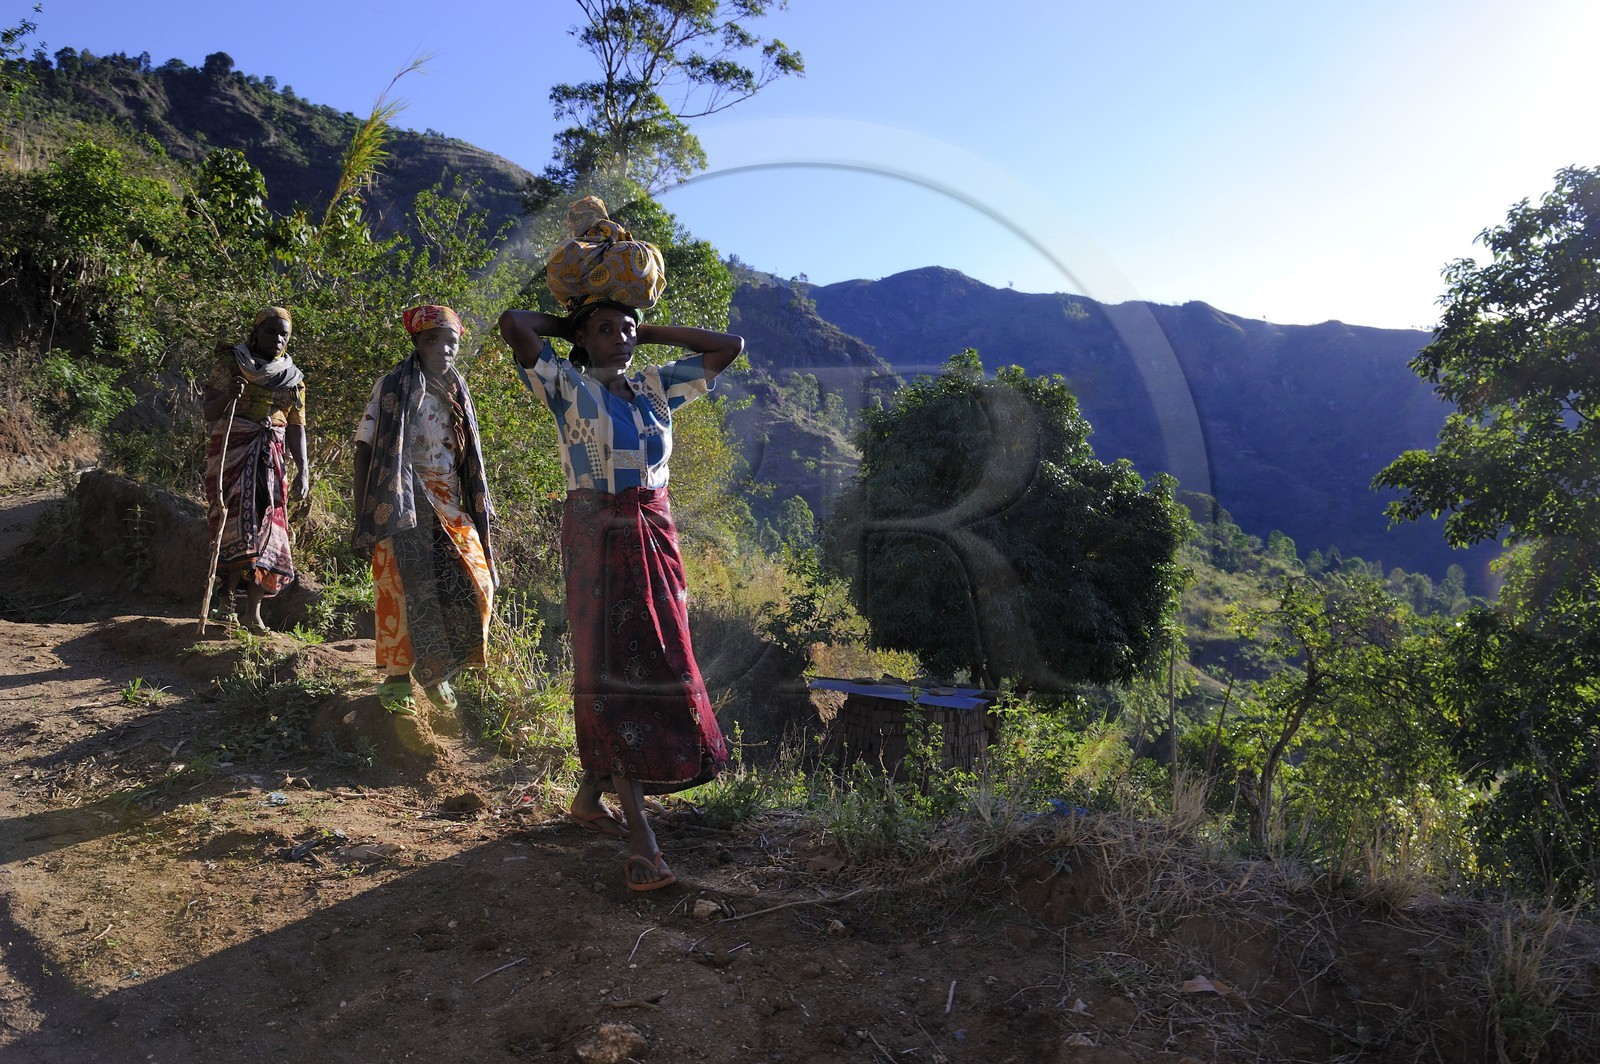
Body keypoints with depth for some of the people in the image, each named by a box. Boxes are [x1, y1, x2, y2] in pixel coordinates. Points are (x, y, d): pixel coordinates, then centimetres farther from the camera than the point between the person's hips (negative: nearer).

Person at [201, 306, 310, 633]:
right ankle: (231, 586, -12)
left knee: (267, 524, -3)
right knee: (239, 512, -20)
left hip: (271, 458, 3)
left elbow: (296, 428, 12)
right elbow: (208, 411, -3)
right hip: (232, 451, -3)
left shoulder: (293, 378, 13)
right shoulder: (231, 363, 3)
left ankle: (253, 611, 1)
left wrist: (303, 471, 3)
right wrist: (227, 396, -24)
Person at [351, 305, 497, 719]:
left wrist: (478, 513, 14)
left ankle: (435, 669, 13)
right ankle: (397, 679, 9)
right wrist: (362, 518, -9)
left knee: (476, 587, -5)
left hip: (450, 509, 5)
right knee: (403, 592, -6)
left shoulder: (458, 393, 14)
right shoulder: (392, 387, -1)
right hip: (403, 509, -4)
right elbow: (365, 449, -4)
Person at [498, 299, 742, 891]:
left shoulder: (655, 387, 12)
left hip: (654, 536, 6)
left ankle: (590, 796, 26)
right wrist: (564, 325, 4)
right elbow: (513, 325, -15)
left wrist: (651, 331, 14)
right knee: (612, 672, -7)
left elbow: (729, 347, 16)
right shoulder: (568, 386, -1)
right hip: (596, 538, -6)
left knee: (656, 668, 7)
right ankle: (640, 838, -7)